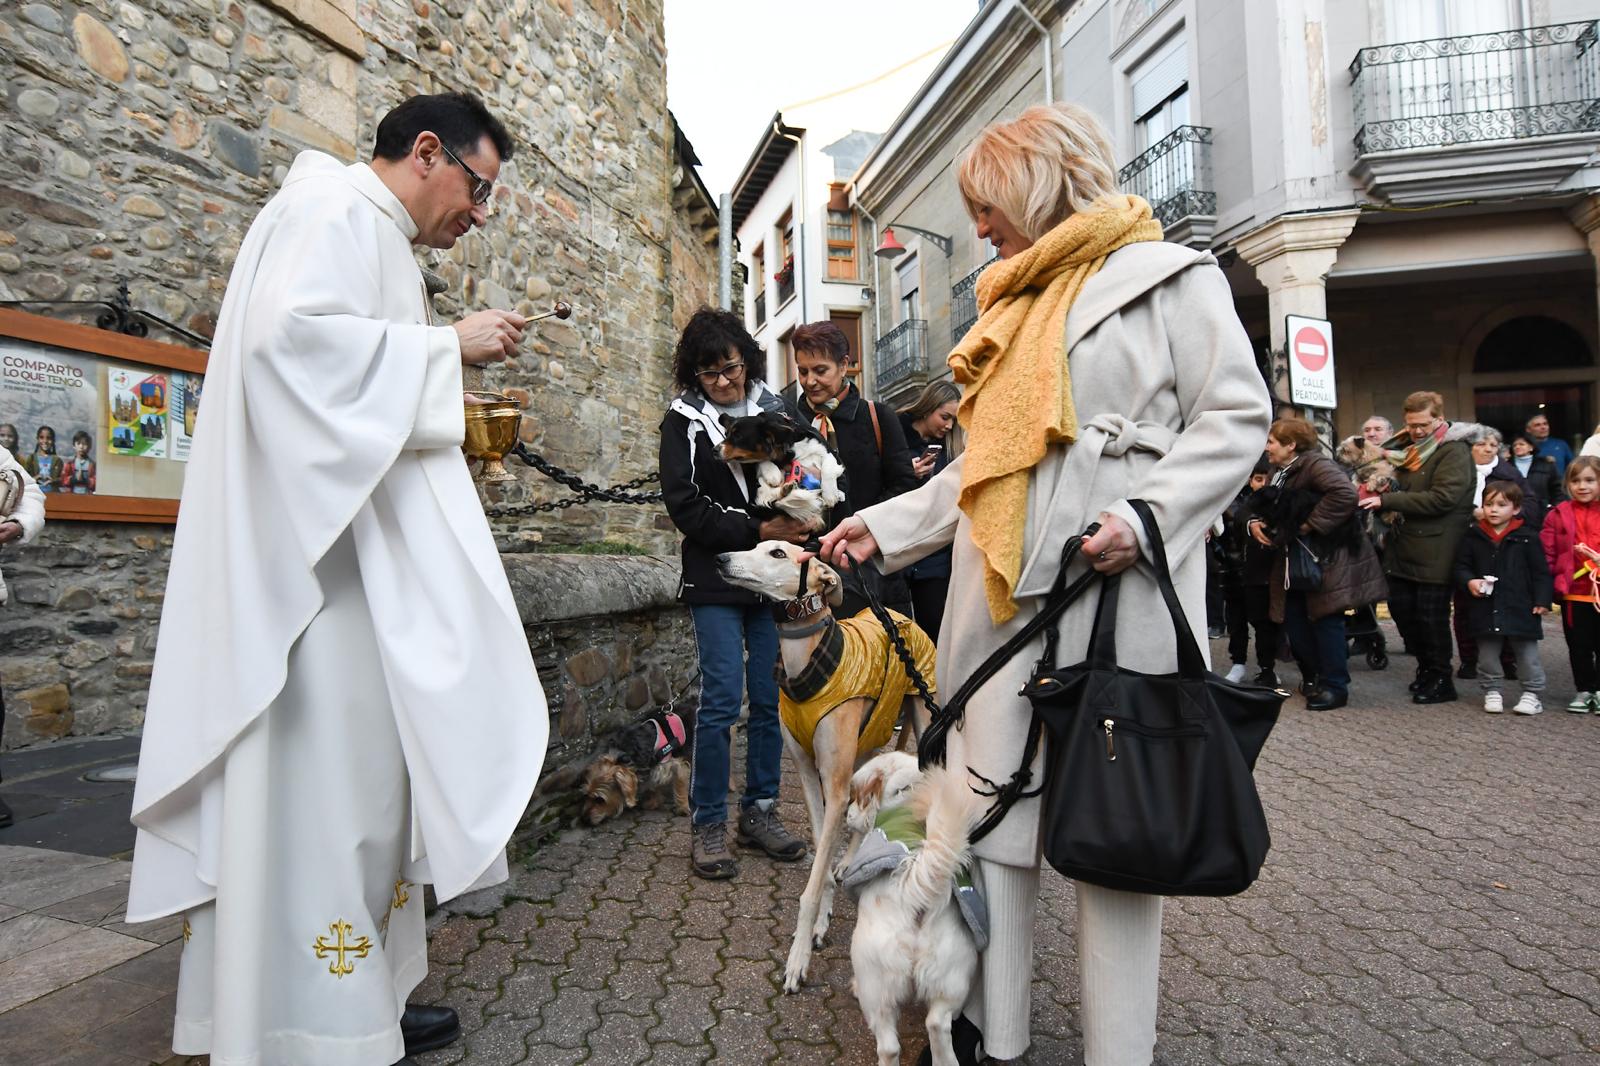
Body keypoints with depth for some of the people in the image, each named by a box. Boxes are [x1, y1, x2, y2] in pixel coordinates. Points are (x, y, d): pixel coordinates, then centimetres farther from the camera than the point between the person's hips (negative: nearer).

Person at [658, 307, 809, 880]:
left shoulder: (775, 411, 9)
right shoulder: (683, 420, 1)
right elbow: (684, 507, -7)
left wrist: (796, 519, -9)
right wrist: (757, 531, -14)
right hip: (716, 578, -3)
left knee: (772, 698, 5)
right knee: (722, 700, -6)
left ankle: (759, 810, 20)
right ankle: (707, 823, 9)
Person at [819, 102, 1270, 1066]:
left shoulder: (1168, 276, 3)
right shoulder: (1011, 307, 22)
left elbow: (1237, 417, -5)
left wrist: (1147, 515, -19)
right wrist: (886, 524, 15)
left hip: (1113, 591, -6)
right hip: (1001, 593, 7)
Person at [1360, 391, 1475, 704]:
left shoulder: (1454, 451, -10)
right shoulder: (1408, 449, 14)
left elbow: (1442, 498, -22)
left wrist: (1387, 500, -23)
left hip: (1434, 551, -8)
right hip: (1404, 546, 8)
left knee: (1430, 614, 0)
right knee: (1400, 607, 11)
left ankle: (1440, 679, 14)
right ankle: (1426, 666, 28)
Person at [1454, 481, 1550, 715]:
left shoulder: (1527, 537, -4)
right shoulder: (1474, 536, 1)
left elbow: (1540, 572, -3)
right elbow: (1461, 566, 6)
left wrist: (1542, 600, -8)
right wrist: (1469, 581, -13)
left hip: (1520, 607, -2)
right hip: (1485, 608, 2)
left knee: (1527, 654, 8)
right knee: (1488, 655, 12)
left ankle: (1532, 693, 21)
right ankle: (1491, 691, 25)